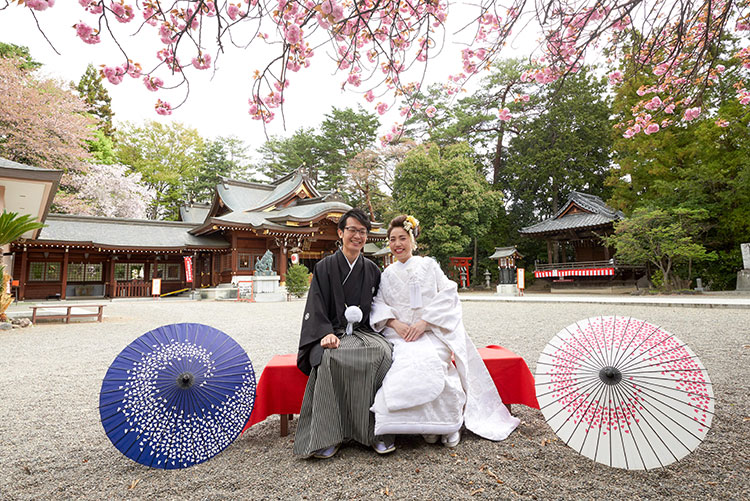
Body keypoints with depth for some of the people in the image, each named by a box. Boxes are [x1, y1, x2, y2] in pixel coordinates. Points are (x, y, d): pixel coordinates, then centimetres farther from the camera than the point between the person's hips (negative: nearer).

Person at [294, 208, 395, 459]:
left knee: (382, 353, -31)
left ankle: (378, 430, -22)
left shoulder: (372, 270, 14)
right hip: (332, 333, -2)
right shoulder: (325, 267, 6)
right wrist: (326, 333, -17)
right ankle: (326, 435, -25)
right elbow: (316, 307, -1)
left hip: (364, 332, 2)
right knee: (330, 358, -35)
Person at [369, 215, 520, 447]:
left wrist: (425, 321, -12)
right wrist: (394, 323, -11)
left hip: (432, 333, -2)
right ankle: (427, 424, -11)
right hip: (400, 335, 2)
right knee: (406, 361, -30)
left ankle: (449, 421, -10)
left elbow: (448, 296, 0)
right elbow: (378, 303, 9)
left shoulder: (428, 265, 9)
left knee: (426, 360, -32)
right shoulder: (387, 274, 18)